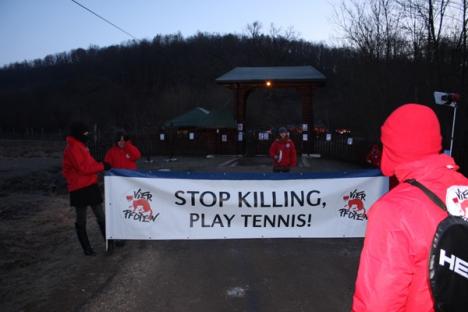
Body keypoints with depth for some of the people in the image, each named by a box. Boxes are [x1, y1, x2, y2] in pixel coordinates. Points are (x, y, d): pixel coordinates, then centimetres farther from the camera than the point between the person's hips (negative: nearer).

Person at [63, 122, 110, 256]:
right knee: (81, 220, 4)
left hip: (90, 185, 9)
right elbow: (83, 168, -21)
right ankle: (87, 248, 15)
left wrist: (99, 165, 0)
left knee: (101, 216, 11)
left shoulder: (80, 146, 16)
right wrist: (102, 166, -15)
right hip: (80, 188, -9)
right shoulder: (73, 148, -15)